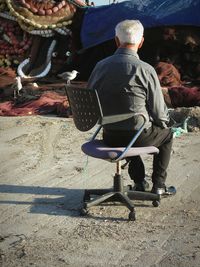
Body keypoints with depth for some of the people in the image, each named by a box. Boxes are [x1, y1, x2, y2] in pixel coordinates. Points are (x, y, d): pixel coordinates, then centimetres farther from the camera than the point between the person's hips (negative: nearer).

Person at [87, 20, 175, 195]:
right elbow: (159, 110, -10)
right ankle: (158, 185, 25)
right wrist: (163, 121, 14)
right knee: (166, 134, 27)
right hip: (138, 137, -4)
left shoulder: (101, 66, -3)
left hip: (109, 137, 5)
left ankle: (139, 183, 40)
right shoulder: (145, 70, -17)